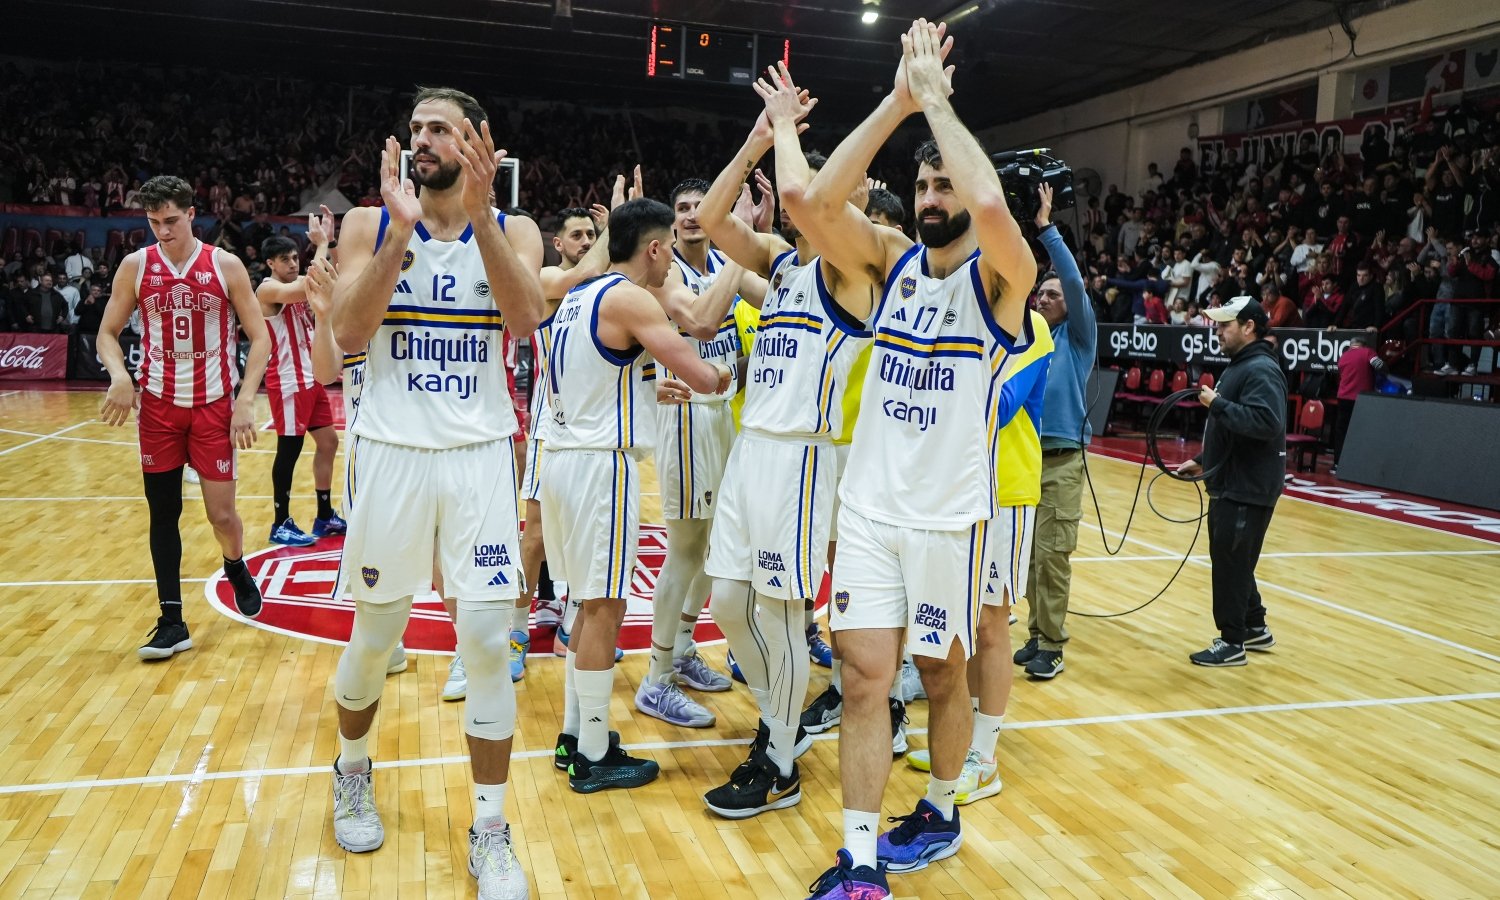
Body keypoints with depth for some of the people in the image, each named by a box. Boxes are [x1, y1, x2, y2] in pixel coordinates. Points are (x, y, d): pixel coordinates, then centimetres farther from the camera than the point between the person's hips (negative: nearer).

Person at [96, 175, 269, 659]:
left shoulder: (225, 266, -5)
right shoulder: (135, 266, 0)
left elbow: (259, 337, -3)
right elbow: (108, 333, 6)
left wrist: (245, 400, -13)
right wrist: (119, 375, -15)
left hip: (213, 404, -2)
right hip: (158, 404, 2)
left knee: (222, 514, -1)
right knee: (162, 513, 4)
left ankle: (236, 569, 33)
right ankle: (172, 622, 13)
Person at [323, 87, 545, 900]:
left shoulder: (513, 230, 3)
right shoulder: (370, 223, 4)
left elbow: (524, 319, -16)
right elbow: (348, 332, -11)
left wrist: (478, 215, -23)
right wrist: (404, 227, -17)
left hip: (480, 456, 0)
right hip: (392, 453, 1)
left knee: (486, 640, -4)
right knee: (375, 633, 12)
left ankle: (490, 833, 10)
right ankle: (353, 771, 41)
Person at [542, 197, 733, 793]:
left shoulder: (579, 295, 14)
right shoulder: (631, 298, -13)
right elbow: (701, 376, -18)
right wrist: (725, 375, 3)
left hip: (564, 456, 9)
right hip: (600, 463, -9)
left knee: (593, 602, 17)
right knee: (604, 608, 0)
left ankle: (575, 734, 26)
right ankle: (594, 757, 10)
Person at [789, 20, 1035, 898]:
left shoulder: (1000, 275, -7)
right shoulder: (893, 258, 5)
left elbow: (994, 207, -31)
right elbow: (814, 202, -12)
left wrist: (937, 96, -19)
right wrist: (898, 101, -13)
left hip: (948, 513, -3)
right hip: (869, 504, 3)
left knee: (942, 672, 13)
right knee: (865, 677, 1)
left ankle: (941, 815, 36)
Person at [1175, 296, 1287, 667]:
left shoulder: (1261, 371, -16)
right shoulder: (1238, 367, 16)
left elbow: (1266, 423, -29)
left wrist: (1217, 404, -26)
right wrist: (1202, 461, 19)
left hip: (1246, 490, -10)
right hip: (1230, 484, 10)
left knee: (1231, 563, -4)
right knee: (1231, 561, 18)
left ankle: (1232, 642, 6)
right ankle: (1255, 628, 31)